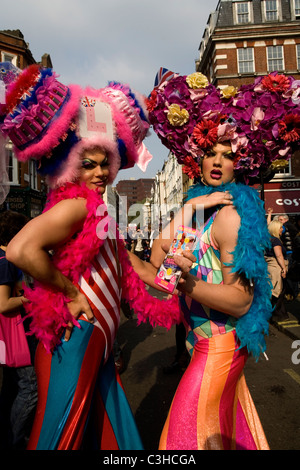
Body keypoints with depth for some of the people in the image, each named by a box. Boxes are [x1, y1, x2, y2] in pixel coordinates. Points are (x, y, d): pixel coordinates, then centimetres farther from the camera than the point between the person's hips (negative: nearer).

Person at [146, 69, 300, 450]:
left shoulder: (229, 215, -21)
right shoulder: (199, 204, 4)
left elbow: (241, 301, -23)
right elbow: (156, 260, -9)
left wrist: (186, 283, -36)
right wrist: (187, 209, -18)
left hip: (220, 343, -8)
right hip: (204, 338, 8)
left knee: (194, 431, 11)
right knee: (225, 424, 28)